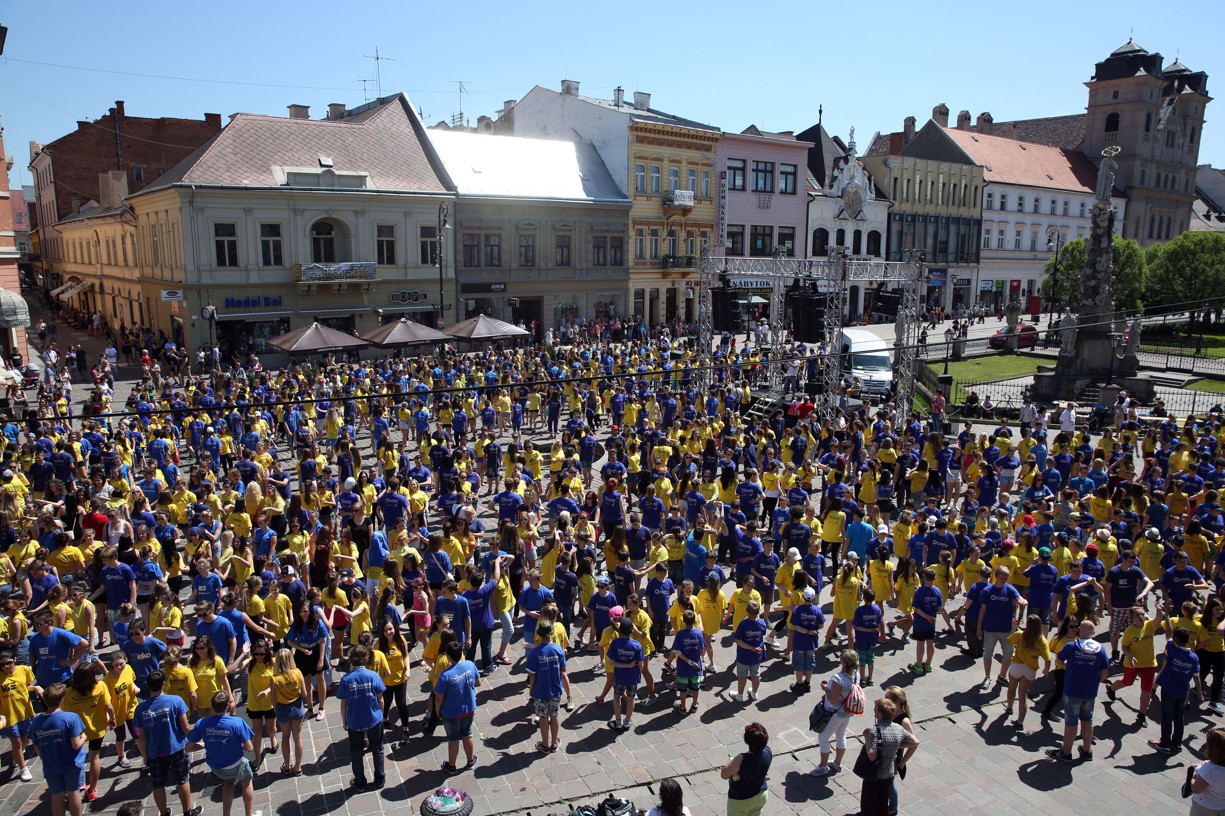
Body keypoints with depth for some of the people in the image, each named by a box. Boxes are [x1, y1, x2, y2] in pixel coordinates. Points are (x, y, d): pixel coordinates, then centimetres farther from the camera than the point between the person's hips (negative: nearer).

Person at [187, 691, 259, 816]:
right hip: (235, 766, -3)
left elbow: (189, 747, -8)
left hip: (214, 767, 3)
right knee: (246, 782, 30)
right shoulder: (237, 722, -29)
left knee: (229, 782, 35)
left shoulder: (201, 723, -20)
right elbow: (249, 748, -21)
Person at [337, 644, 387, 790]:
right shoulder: (373, 676, -15)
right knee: (377, 750, 20)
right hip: (374, 719, 0)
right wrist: (381, 714, 11)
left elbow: (343, 704, -7)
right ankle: (379, 780, 32)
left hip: (354, 722, 0)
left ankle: (360, 783, 33)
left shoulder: (345, 679, -14)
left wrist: (345, 722, 8)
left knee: (356, 753, 20)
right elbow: (380, 700, -7)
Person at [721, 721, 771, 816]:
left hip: (741, 800, -5)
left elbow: (724, 775, -23)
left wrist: (731, 762, -10)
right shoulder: (767, 751, -21)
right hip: (761, 795, 5)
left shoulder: (742, 759, -38)